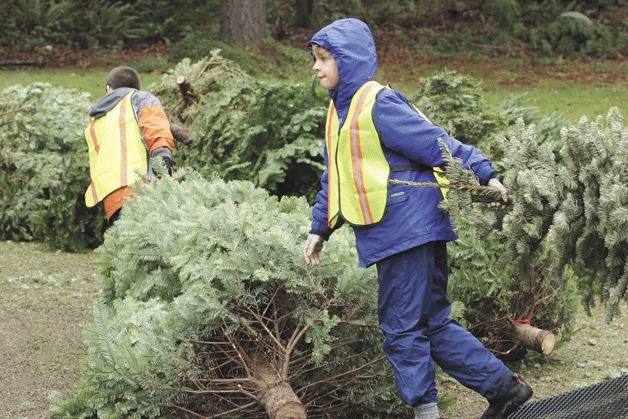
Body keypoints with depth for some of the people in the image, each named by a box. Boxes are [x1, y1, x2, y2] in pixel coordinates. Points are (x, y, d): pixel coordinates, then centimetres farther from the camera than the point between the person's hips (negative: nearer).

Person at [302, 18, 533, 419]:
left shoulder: (379, 106, -13)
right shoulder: (341, 111, 16)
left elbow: (436, 143, -17)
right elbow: (334, 179, 25)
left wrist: (484, 175, -23)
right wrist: (320, 229, 26)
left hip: (408, 231, -10)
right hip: (394, 236, 10)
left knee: (402, 327, -3)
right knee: (432, 323, 13)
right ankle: (504, 385, 18)